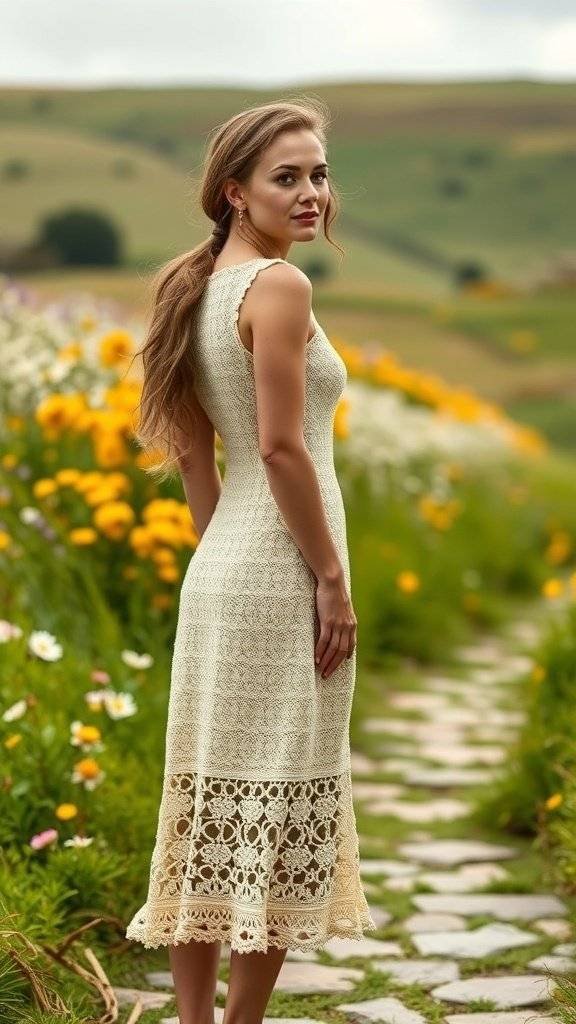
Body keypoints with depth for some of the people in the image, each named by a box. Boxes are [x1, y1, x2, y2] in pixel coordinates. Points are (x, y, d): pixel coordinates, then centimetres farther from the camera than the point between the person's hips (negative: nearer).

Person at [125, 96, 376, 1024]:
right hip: (282, 573, -9)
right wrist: (334, 580, -14)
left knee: (213, 800, 11)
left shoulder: (198, 289, 14)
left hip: (219, 573, 9)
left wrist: (225, 556, 19)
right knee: (279, 805, 0)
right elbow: (281, 447, -19)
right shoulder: (279, 285, -12)